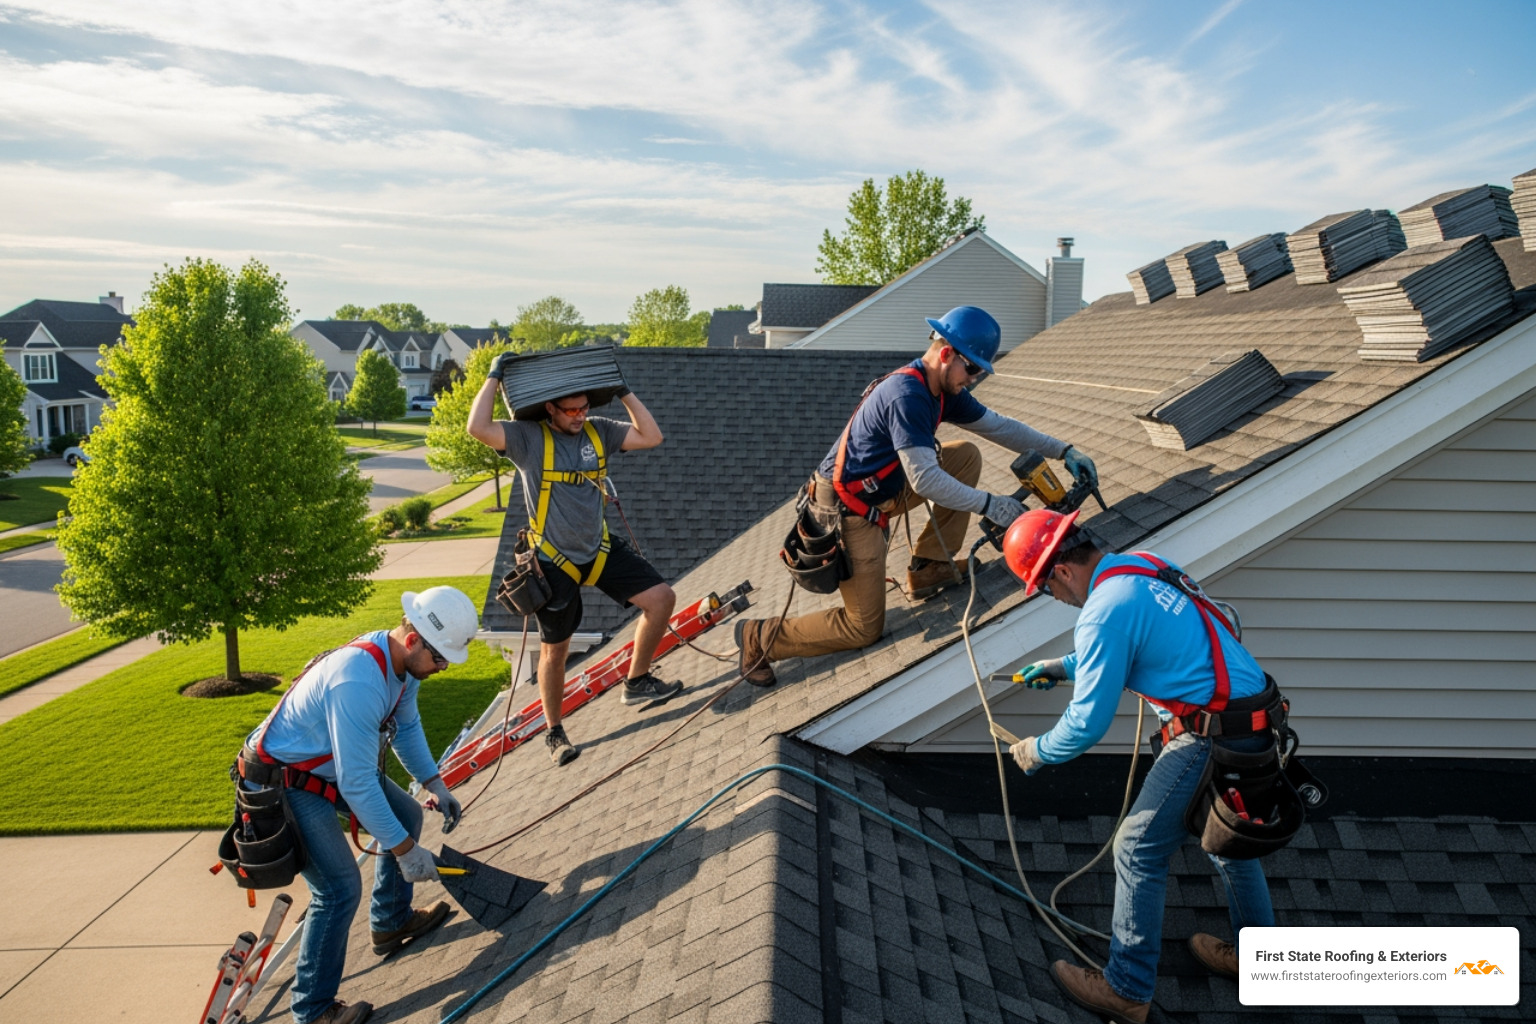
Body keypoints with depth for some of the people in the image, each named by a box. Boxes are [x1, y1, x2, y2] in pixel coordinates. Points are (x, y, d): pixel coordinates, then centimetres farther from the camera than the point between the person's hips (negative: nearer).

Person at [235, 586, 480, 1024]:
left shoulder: (402, 660, -8)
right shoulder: (358, 682, -37)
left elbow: (407, 726, 11)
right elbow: (357, 785, -32)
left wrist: (435, 784, 3)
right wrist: (405, 850, -25)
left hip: (333, 763, 10)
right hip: (285, 784, -9)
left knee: (406, 816, 14)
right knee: (340, 889, -14)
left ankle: (391, 922, 34)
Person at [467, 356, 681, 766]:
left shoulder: (598, 430, 0)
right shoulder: (529, 438, -14)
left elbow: (651, 436, -4)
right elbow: (478, 428, -30)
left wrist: (624, 392, -7)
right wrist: (495, 376, -22)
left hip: (600, 549, 5)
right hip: (555, 561, -4)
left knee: (661, 597, -8)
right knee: (555, 650, 7)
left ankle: (637, 682, 11)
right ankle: (554, 732, 28)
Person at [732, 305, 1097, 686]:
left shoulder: (942, 389, 1)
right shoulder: (907, 395, -27)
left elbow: (998, 426, 10)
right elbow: (925, 480, -30)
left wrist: (1062, 450, 4)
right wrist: (988, 504, -24)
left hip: (880, 493, 9)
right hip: (848, 512, -9)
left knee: (967, 455, 4)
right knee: (865, 628, -2)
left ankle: (928, 568, 9)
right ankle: (759, 638, 8)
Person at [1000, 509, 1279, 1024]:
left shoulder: (1104, 613, -20)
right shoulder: (1144, 563, 7)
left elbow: (1088, 722, -15)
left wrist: (1039, 751, 3)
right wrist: (1068, 666, 25)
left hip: (1210, 739, -10)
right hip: (1255, 724, 10)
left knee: (1138, 852, 2)